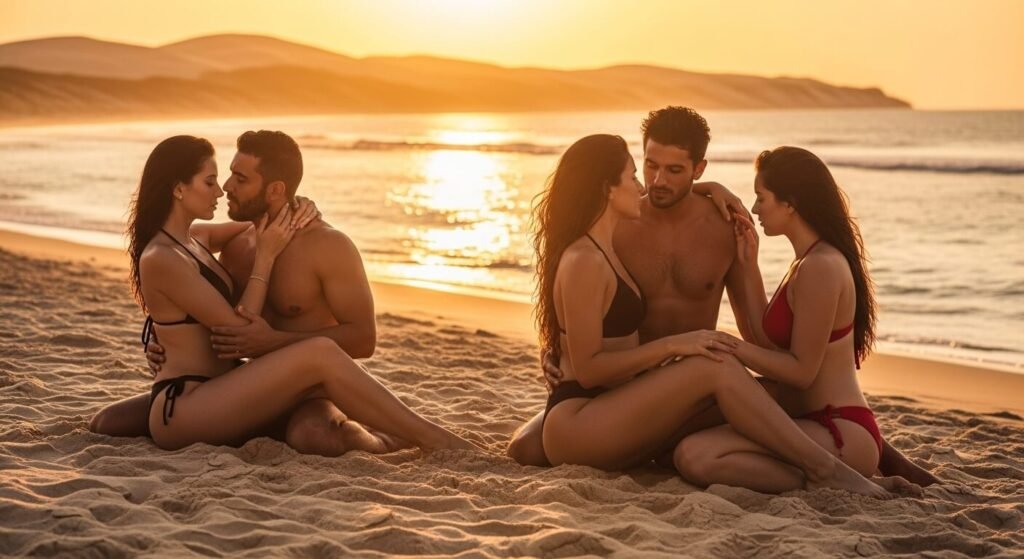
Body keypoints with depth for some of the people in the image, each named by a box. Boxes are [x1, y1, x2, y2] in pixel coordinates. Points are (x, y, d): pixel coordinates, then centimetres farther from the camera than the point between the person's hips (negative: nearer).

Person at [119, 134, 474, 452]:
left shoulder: (193, 241, 15)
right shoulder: (161, 259, -13)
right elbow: (238, 327, -13)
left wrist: (294, 211, 12)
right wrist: (266, 255, -7)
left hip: (214, 397, 10)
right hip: (181, 409, -9)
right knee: (320, 355, -23)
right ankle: (431, 440, -18)